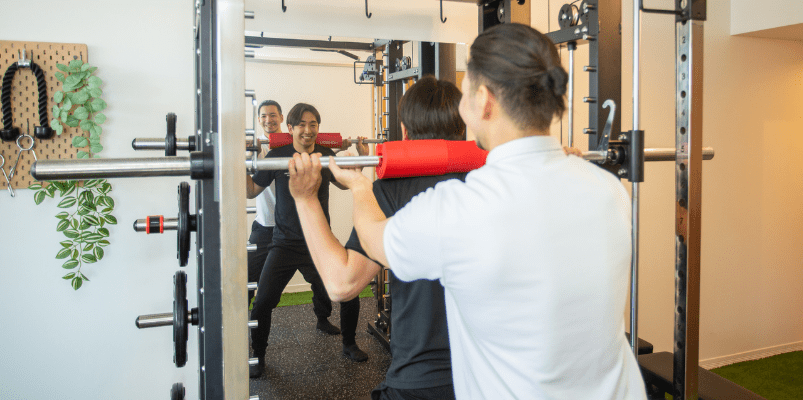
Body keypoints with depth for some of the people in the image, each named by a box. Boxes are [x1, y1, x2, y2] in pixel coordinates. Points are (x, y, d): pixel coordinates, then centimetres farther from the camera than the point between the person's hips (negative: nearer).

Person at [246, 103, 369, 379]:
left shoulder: (326, 156, 2)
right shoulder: (277, 156, -4)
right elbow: (251, 191, 4)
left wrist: (361, 160, 9)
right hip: (286, 243, -2)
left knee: (349, 295, 2)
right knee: (263, 303, -6)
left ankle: (349, 345, 28)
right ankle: (257, 356, 19)